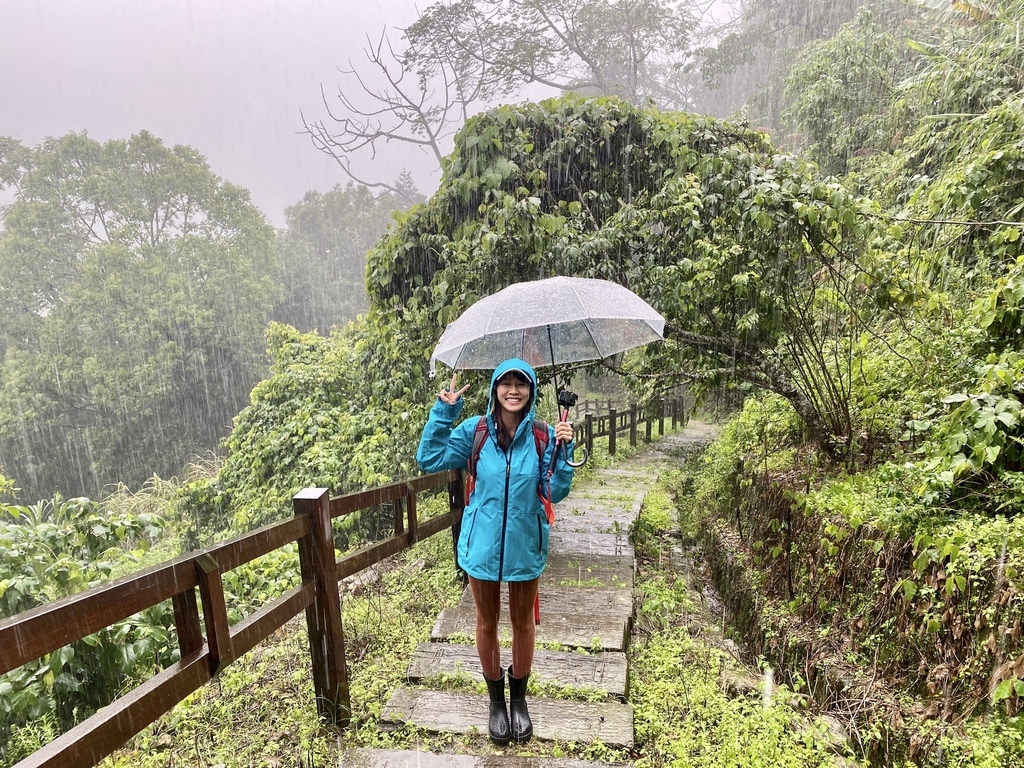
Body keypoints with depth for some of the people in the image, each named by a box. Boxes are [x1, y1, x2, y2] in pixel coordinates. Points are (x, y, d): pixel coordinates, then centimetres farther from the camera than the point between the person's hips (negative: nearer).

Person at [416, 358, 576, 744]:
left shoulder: (543, 436, -9)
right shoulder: (475, 430, -8)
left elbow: (555, 492, -8)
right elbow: (429, 459, -10)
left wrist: (564, 451, -22)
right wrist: (443, 412, -15)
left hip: (525, 546, 0)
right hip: (482, 545, 0)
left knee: (523, 623, 19)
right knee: (487, 624, 18)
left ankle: (519, 699, 43)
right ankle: (495, 700, 42)